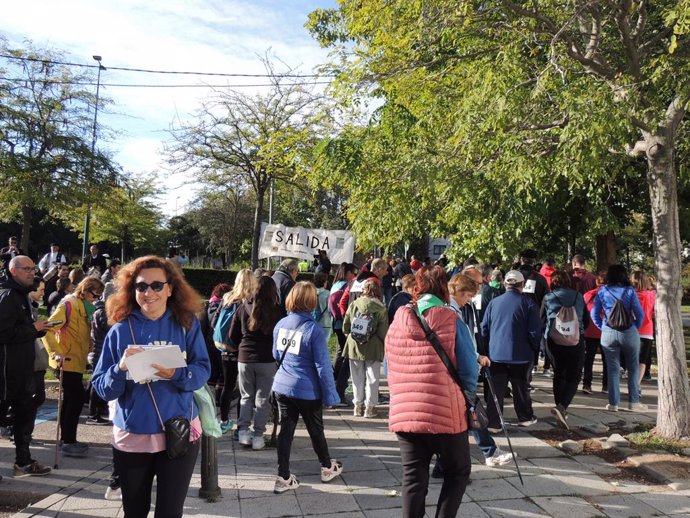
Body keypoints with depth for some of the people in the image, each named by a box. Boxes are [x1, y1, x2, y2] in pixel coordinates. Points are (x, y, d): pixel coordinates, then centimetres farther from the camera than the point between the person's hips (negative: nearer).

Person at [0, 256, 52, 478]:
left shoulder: (20, 295, 16)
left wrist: (38, 328, 4)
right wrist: (33, 328, -15)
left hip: (21, 366, 10)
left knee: (26, 412, 15)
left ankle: (23, 461, 25)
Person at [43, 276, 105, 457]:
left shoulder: (84, 307, 12)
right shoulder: (69, 304, -15)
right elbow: (48, 329, -23)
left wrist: (88, 349, 8)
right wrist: (56, 353, -29)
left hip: (77, 360, 9)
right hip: (67, 360, -9)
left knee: (71, 398, 14)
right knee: (77, 397, -8)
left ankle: (66, 439, 23)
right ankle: (68, 442, 0)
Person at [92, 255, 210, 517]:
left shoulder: (187, 324, -4)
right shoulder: (120, 330, -4)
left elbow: (203, 371, -8)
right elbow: (101, 388, -4)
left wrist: (176, 374, -27)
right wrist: (121, 368, -23)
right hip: (131, 436, 2)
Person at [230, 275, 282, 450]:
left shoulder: (243, 307, -2)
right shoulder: (275, 310, -9)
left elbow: (233, 335, 4)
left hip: (244, 358, 2)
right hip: (267, 359, -2)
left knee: (246, 396, 16)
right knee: (262, 398, 7)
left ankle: (243, 431, 9)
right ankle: (258, 436, 7)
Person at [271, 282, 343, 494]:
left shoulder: (280, 324, -3)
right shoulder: (314, 329, -20)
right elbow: (323, 366, -16)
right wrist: (330, 395, -7)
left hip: (282, 387, 4)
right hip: (308, 391, -4)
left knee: (286, 430, 12)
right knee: (316, 430, 15)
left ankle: (283, 477, 17)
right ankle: (327, 468, 36)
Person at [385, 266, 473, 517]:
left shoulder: (397, 323, 4)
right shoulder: (451, 321, -8)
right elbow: (469, 370, -5)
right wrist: (464, 399, 11)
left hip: (404, 414, 3)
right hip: (447, 414, -3)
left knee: (413, 479, 14)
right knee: (457, 473, 18)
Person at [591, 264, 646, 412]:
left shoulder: (602, 291, 1)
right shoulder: (629, 291, -3)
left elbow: (594, 313, 3)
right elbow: (640, 313, -5)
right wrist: (636, 327, 10)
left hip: (608, 333, 1)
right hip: (629, 332, -1)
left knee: (612, 368, 8)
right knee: (633, 367, 12)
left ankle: (613, 403, 10)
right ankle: (633, 401, 15)